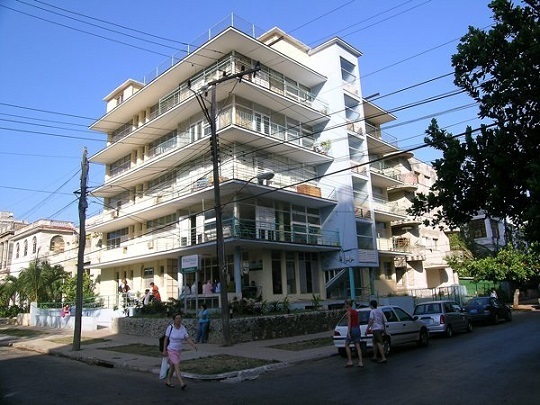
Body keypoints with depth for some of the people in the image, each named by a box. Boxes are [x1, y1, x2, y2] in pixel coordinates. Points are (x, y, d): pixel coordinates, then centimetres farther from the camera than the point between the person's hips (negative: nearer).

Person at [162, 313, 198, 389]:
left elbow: (188, 339, -8)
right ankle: (182, 384, -18)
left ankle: (168, 382, 36)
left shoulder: (183, 328, -5)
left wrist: (194, 345, -24)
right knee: (177, 366, -15)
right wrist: (164, 350, -10)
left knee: (173, 366, 18)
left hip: (178, 350, 6)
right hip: (171, 350, -6)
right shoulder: (170, 327, -17)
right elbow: (166, 339, -10)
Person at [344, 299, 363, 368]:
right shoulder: (355, 311, 14)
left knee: (347, 345, 5)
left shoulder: (349, 311, -9)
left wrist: (348, 332, -19)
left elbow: (349, 322, -16)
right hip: (357, 329, 8)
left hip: (352, 329, -7)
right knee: (357, 346, 6)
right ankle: (360, 362, 3)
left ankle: (350, 361, 1)